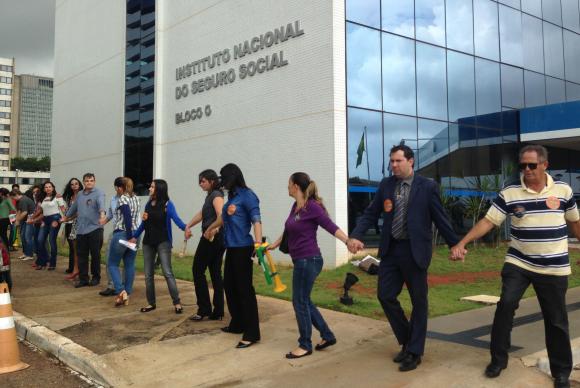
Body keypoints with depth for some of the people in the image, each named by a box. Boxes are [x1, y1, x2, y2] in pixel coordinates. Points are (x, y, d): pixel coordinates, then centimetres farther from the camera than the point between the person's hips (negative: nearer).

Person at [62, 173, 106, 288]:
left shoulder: (99, 193, -6)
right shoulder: (79, 194, 15)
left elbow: (101, 204, -26)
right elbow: (74, 207, 31)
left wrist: (102, 215, -46)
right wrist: (66, 217, 43)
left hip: (94, 229, -6)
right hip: (81, 230, 6)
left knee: (95, 255, 4)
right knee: (81, 256, 6)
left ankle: (96, 277, 18)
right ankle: (83, 279, 14)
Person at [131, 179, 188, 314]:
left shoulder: (167, 204, -10)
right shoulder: (148, 204, 7)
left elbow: (176, 219, -22)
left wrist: (185, 228, -41)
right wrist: (135, 236, 23)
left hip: (163, 242, -6)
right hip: (148, 242, 6)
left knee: (167, 272, -11)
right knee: (148, 274, 8)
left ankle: (177, 302, -5)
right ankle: (151, 303, 19)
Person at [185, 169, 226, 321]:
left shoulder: (216, 195, -11)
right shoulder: (210, 195, 17)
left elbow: (221, 216, -26)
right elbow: (201, 214, 25)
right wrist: (188, 225, 19)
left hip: (211, 238, -9)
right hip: (218, 239, 9)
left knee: (198, 270, 1)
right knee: (216, 272, 9)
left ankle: (204, 309, 4)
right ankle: (218, 311, 12)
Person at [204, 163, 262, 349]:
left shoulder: (247, 195, -11)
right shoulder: (232, 196, 13)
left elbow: (256, 220, -22)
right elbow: (224, 218, 30)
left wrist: (258, 243, -37)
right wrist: (210, 229, 46)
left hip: (243, 248, -9)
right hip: (231, 248, 9)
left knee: (245, 289, -6)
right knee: (229, 286, 14)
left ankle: (252, 334, 0)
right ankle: (237, 324, 28)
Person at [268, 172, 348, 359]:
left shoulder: (312, 206, -15)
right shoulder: (295, 206, 9)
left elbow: (331, 227, -18)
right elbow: (289, 231, 22)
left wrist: (349, 242, -29)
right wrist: (274, 245, 32)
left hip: (309, 260, -9)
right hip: (300, 260, 9)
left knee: (300, 301, 1)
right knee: (304, 301, 15)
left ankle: (305, 345, 17)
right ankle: (327, 336, 27)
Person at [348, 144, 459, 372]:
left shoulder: (427, 187, -4)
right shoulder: (385, 185, 5)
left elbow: (440, 218, 0)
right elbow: (370, 214, 5)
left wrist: (455, 244, 2)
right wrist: (356, 236, -8)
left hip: (414, 251, -4)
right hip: (391, 250, 4)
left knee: (419, 302, 6)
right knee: (385, 295, 6)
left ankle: (414, 352, 21)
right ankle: (407, 340, 28)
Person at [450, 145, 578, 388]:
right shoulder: (509, 193, -7)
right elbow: (488, 221, -11)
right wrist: (462, 243, -22)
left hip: (554, 268, 1)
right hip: (518, 263, -1)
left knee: (556, 321, 7)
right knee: (506, 304, -16)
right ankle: (498, 359, 1)